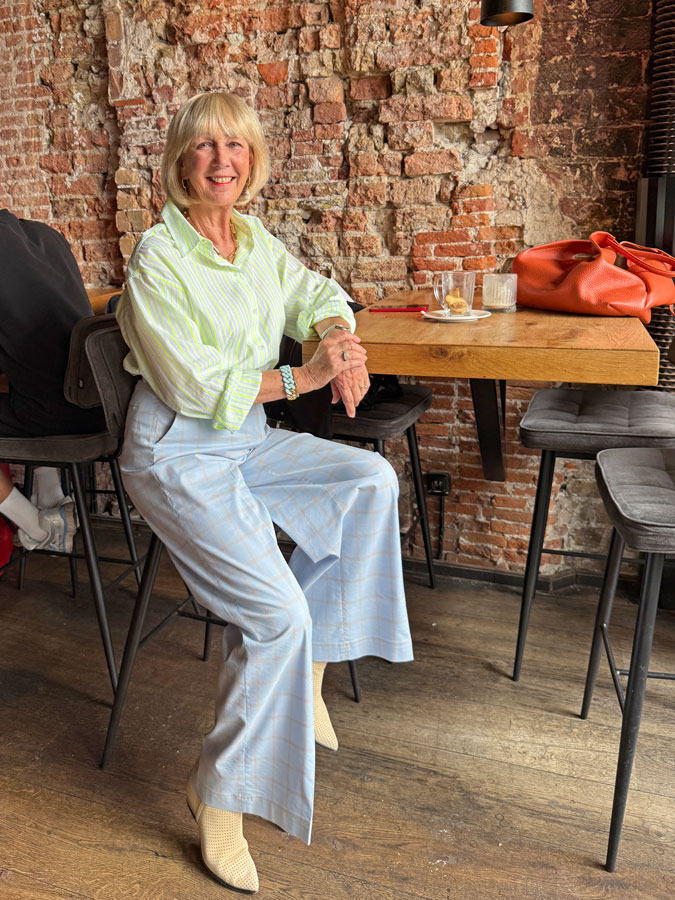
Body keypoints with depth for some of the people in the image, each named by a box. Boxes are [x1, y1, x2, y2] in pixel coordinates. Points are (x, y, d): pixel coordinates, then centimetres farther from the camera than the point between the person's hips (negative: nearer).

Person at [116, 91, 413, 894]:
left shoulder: (255, 240, 7)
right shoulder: (156, 258, -14)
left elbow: (316, 294, 17)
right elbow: (195, 387, -19)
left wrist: (338, 338, -6)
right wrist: (303, 377, -18)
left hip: (249, 438, 7)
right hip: (177, 453, -7)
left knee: (371, 478, -8)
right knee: (278, 610, -20)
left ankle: (311, 662, 4)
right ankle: (220, 796, 2)